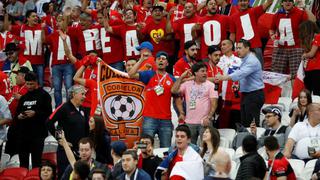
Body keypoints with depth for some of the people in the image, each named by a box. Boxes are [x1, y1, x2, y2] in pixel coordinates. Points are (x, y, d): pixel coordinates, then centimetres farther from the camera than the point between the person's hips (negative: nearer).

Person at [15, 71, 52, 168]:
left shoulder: (44, 95, 1)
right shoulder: (23, 97, 18)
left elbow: (48, 113, -7)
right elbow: (17, 113, 20)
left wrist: (35, 113, -18)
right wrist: (18, 116, -2)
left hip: (38, 133, -6)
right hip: (23, 133, 6)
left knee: (36, 161, -6)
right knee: (23, 163, 9)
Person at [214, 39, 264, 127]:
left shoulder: (252, 61, -16)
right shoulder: (245, 60, 15)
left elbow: (241, 73, -30)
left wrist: (224, 77, -39)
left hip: (254, 95, -10)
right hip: (246, 95, 10)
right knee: (244, 123, 9)